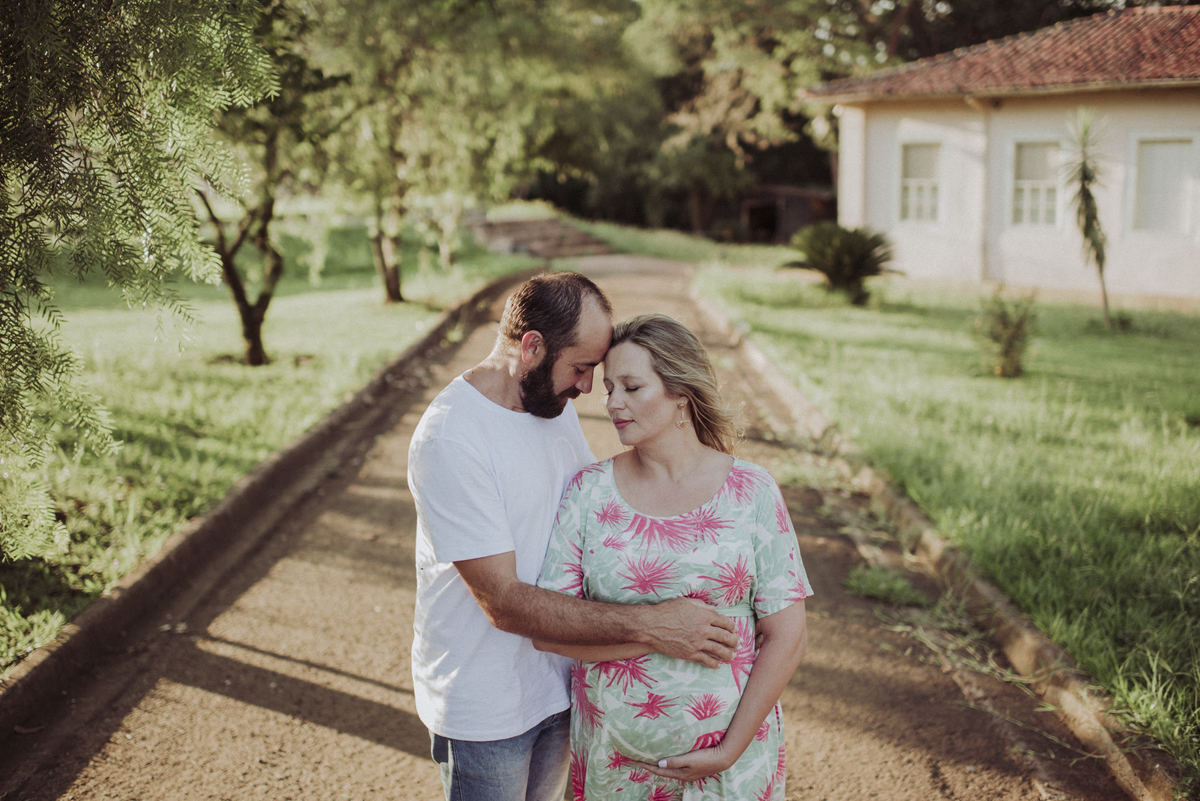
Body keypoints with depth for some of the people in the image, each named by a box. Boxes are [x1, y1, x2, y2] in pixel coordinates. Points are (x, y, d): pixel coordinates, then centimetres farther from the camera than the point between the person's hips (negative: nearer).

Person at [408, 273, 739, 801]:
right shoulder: (449, 441, -27)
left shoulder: (556, 405, 0)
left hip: (556, 680, 7)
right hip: (485, 708, -7)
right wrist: (648, 626, -31)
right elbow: (505, 602, -29)